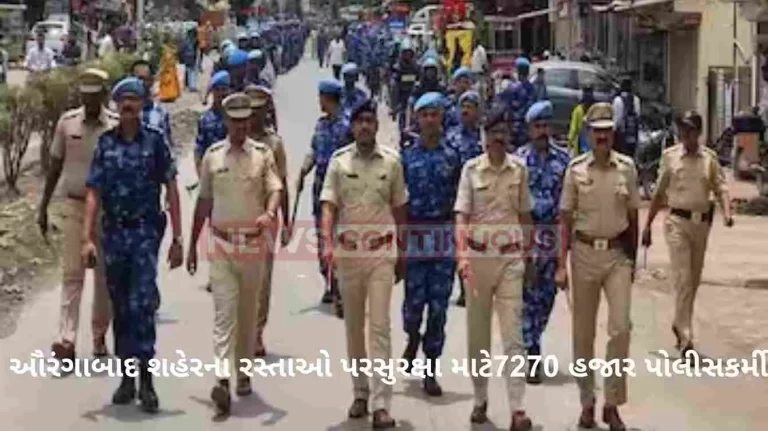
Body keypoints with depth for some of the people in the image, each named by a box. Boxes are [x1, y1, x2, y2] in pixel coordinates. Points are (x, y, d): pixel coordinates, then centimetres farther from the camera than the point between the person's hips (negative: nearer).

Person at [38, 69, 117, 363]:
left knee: (104, 275, 8)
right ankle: (67, 340, -8)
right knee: (72, 273, -4)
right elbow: (55, 167, 7)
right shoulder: (67, 122, -1)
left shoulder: (117, 126, -5)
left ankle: (100, 336, 20)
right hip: (75, 206, 0)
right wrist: (43, 207, 7)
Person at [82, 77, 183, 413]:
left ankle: (146, 379, -6)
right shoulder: (106, 143, 4)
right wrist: (88, 238, -8)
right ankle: (126, 378, 20)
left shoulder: (154, 141, -1)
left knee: (141, 305, -11)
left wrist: (177, 238, -3)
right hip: (113, 232, 3)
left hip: (146, 232, -2)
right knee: (121, 308, 10)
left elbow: (171, 190, 1)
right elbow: (93, 193, 1)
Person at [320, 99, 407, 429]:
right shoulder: (339, 161, 0)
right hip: (348, 251, 1)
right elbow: (329, 206, -6)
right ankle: (360, 392, 24)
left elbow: (399, 209, 10)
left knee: (379, 325, -8)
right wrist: (328, 244, -22)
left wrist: (402, 254, 12)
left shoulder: (391, 161, 2)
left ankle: (381, 404, -10)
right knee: (353, 325, 11)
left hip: (381, 252, -1)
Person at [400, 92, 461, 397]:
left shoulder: (454, 155, 4)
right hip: (414, 233, 0)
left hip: (445, 237, 0)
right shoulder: (407, 155, 5)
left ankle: (431, 371, 9)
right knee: (414, 300, -1)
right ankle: (413, 338, 35)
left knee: (438, 304, 0)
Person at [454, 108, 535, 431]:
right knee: (477, 334, 8)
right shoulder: (471, 169, -3)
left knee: (513, 333, -4)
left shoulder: (519, 169, 3)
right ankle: (480, 400, 22)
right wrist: (462, 254, -21)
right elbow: (461, 215, -8)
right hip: (478, 255, -1)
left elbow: (525, 215, 12)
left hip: (510, 257, 1)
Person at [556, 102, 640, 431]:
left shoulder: (627, 168, 1)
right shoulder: (576, 169, -1)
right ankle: (587, 402, 20)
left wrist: (633, 259, 12)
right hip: (584, 252, 0)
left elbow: (633, 218, 10)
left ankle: (612, 404, 3)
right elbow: (566, 219, 1)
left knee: (620, 328, -8)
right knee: (583, 332, 7)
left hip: (618, 253, 0)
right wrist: (561, 265, -4)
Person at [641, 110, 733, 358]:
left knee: (694, 279, 12)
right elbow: (659, 193, 8)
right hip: (678, 221, -3)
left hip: (702, 222, 3)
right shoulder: (669, 156, 2)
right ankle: (686, 338, -11)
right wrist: (648, 225, 8)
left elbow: (721, 187, 0)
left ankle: (679, 324, 31)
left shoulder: (709, 158, 5)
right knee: (682, 279, -10)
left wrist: (726, 212, -20)